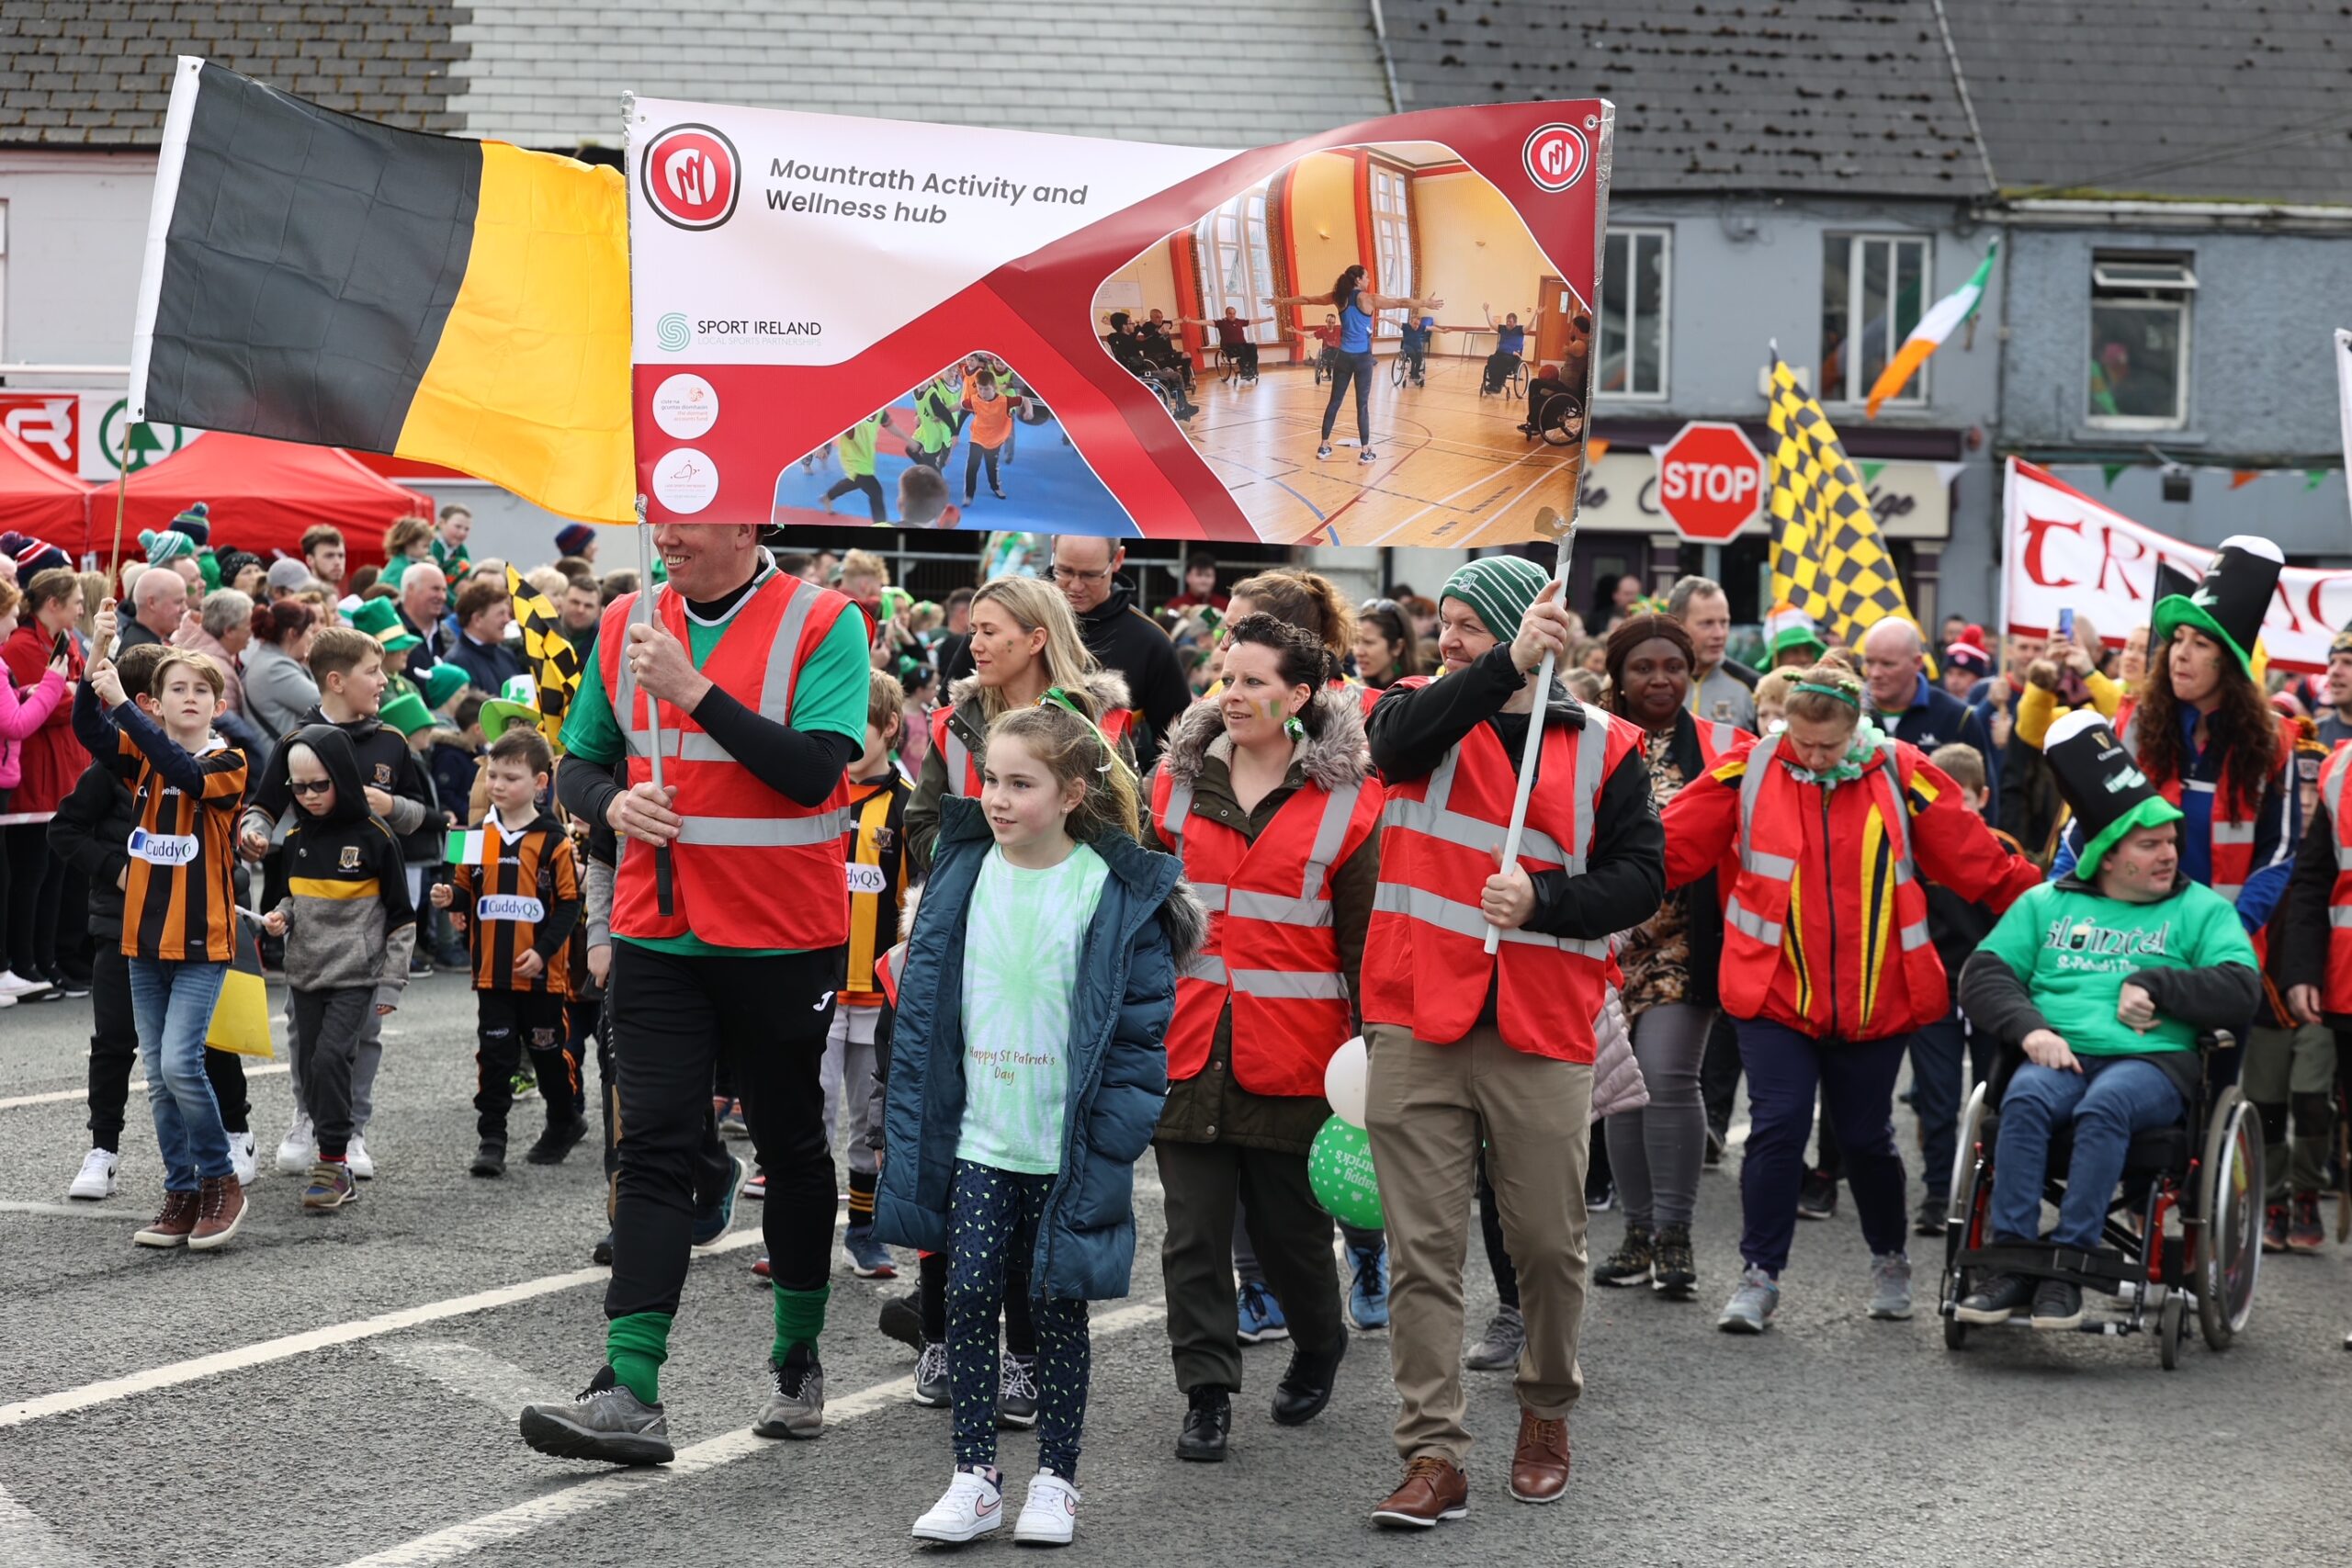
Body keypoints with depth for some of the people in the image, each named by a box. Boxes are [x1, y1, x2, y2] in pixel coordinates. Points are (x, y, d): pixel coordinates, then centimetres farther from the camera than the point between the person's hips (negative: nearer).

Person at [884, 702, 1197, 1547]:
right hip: (977, 1138, 3)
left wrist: (1111, 1141, -11)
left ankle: (1055, 1480, 18)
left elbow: (1142, 1025, -6)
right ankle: (976, 1476, 10)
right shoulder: (963, 875, 3)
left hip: (1068, 1149, -3)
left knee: (1057, 1310, 6)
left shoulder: (1118, 892, -7)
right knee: (969, 1297, 0)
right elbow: (923, 1006, 8)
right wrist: (911, 1123, 3)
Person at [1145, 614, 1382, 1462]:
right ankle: (1207, 1394, 10)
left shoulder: (1347, 801, -2)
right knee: (1194, 1228, 1)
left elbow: (1365, 936, 1)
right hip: (1187, 1041, 3)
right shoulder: (1179, 781, 6)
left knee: (1289, 1222, 9)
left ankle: (1319, 1347, 35)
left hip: (1292, 1049, -2)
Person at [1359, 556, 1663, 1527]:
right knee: (1422, 1247, -1)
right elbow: (1399, 741, -18)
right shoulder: (1424, 713, 6)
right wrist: (1510, 664, -29)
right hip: (1418, 1021, 0)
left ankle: (1546, 1414, 31)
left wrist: (1541, 902, -14)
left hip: (1543, 1032, 0)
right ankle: (1433, 1455, 3)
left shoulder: (1603, 747, 6)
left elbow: (1640, 876, 2)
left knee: (1548, 1241, 7)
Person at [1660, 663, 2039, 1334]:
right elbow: (1669, 849, -2)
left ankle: (1890, 1261, 34)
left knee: (1867, 1137, 11)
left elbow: (1979, 860, 2)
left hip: (1875, 999, 1)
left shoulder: (1902, 776, -3)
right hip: (1775, 995, -1)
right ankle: (1759, 1277, 4)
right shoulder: (1749, 773, -3)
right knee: (1777, 1128, -7)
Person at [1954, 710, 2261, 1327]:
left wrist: (2154, 984, -5)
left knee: (2106, 1103, -36)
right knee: (2026, 1097, -34)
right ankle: (2011, 1261, -33)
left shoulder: (2201, 909, 16)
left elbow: (2240, 992, 2)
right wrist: (2030, 1029, -8)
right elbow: (1983, 975, 10)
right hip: (2059, 1054, 2)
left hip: (2155, 1060, -1)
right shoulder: (2046, 903, 19)